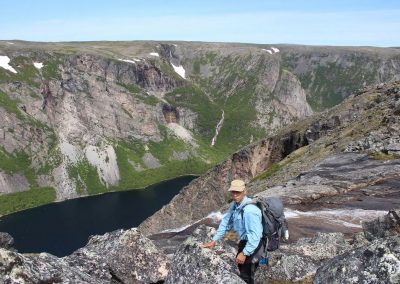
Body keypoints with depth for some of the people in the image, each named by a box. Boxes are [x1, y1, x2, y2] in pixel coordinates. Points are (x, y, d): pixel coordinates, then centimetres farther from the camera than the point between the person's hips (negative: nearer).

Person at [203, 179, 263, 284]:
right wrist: (214, 240, 2)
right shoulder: (235, 205, -5)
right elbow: (226, 222, 4)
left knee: (246, 273, -1)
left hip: (253, 243, -9)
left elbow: (255, 235, -34)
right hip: (244, 240, 9)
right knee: (241, 265, 28)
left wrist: (244, 253, -31)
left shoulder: (249, 210, -34)